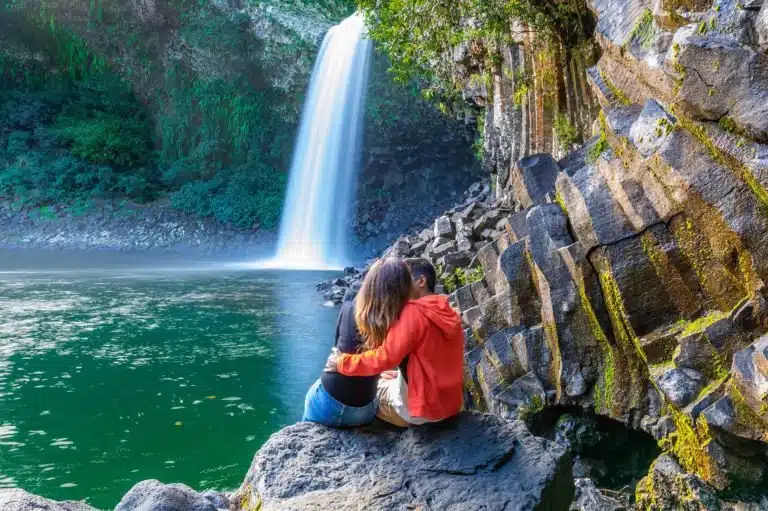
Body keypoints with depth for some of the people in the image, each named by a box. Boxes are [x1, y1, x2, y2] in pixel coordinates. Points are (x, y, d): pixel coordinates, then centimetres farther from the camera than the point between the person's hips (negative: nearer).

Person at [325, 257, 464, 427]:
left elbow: (385, 358, -21)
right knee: (384, 379, 25)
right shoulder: (448, 313, 6)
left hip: (425, 408, -8)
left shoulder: (413, 313, -18)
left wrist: (342, 362, -11)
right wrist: (403, 373, 19)